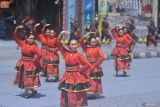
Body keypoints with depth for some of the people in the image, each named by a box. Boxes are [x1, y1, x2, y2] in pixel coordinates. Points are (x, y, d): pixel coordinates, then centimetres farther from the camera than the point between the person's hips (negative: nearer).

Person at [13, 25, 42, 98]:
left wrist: (35, 61, -18)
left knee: (28, 79, 2)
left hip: (30, 65, -6)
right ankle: (33, 91, 28)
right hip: (22, 64, 6)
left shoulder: (34, 46, -18)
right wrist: (17, 29, -7)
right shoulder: (22, 43, -3)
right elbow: (15, 37, 5)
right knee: (23, 78, 15)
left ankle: (26, 93, 18)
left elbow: (39, 54, -29)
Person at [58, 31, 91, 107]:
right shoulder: (66, 53, 3)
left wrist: (79, 70, -10)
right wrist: (61, 34, -7)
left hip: (77, 77, -4)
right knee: (67, 96, 9)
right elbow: (59, 43, 5)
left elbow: (87, 64, -15)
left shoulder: (78, 55, -8)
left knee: (77, 97, 0)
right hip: (68, 77, 4)